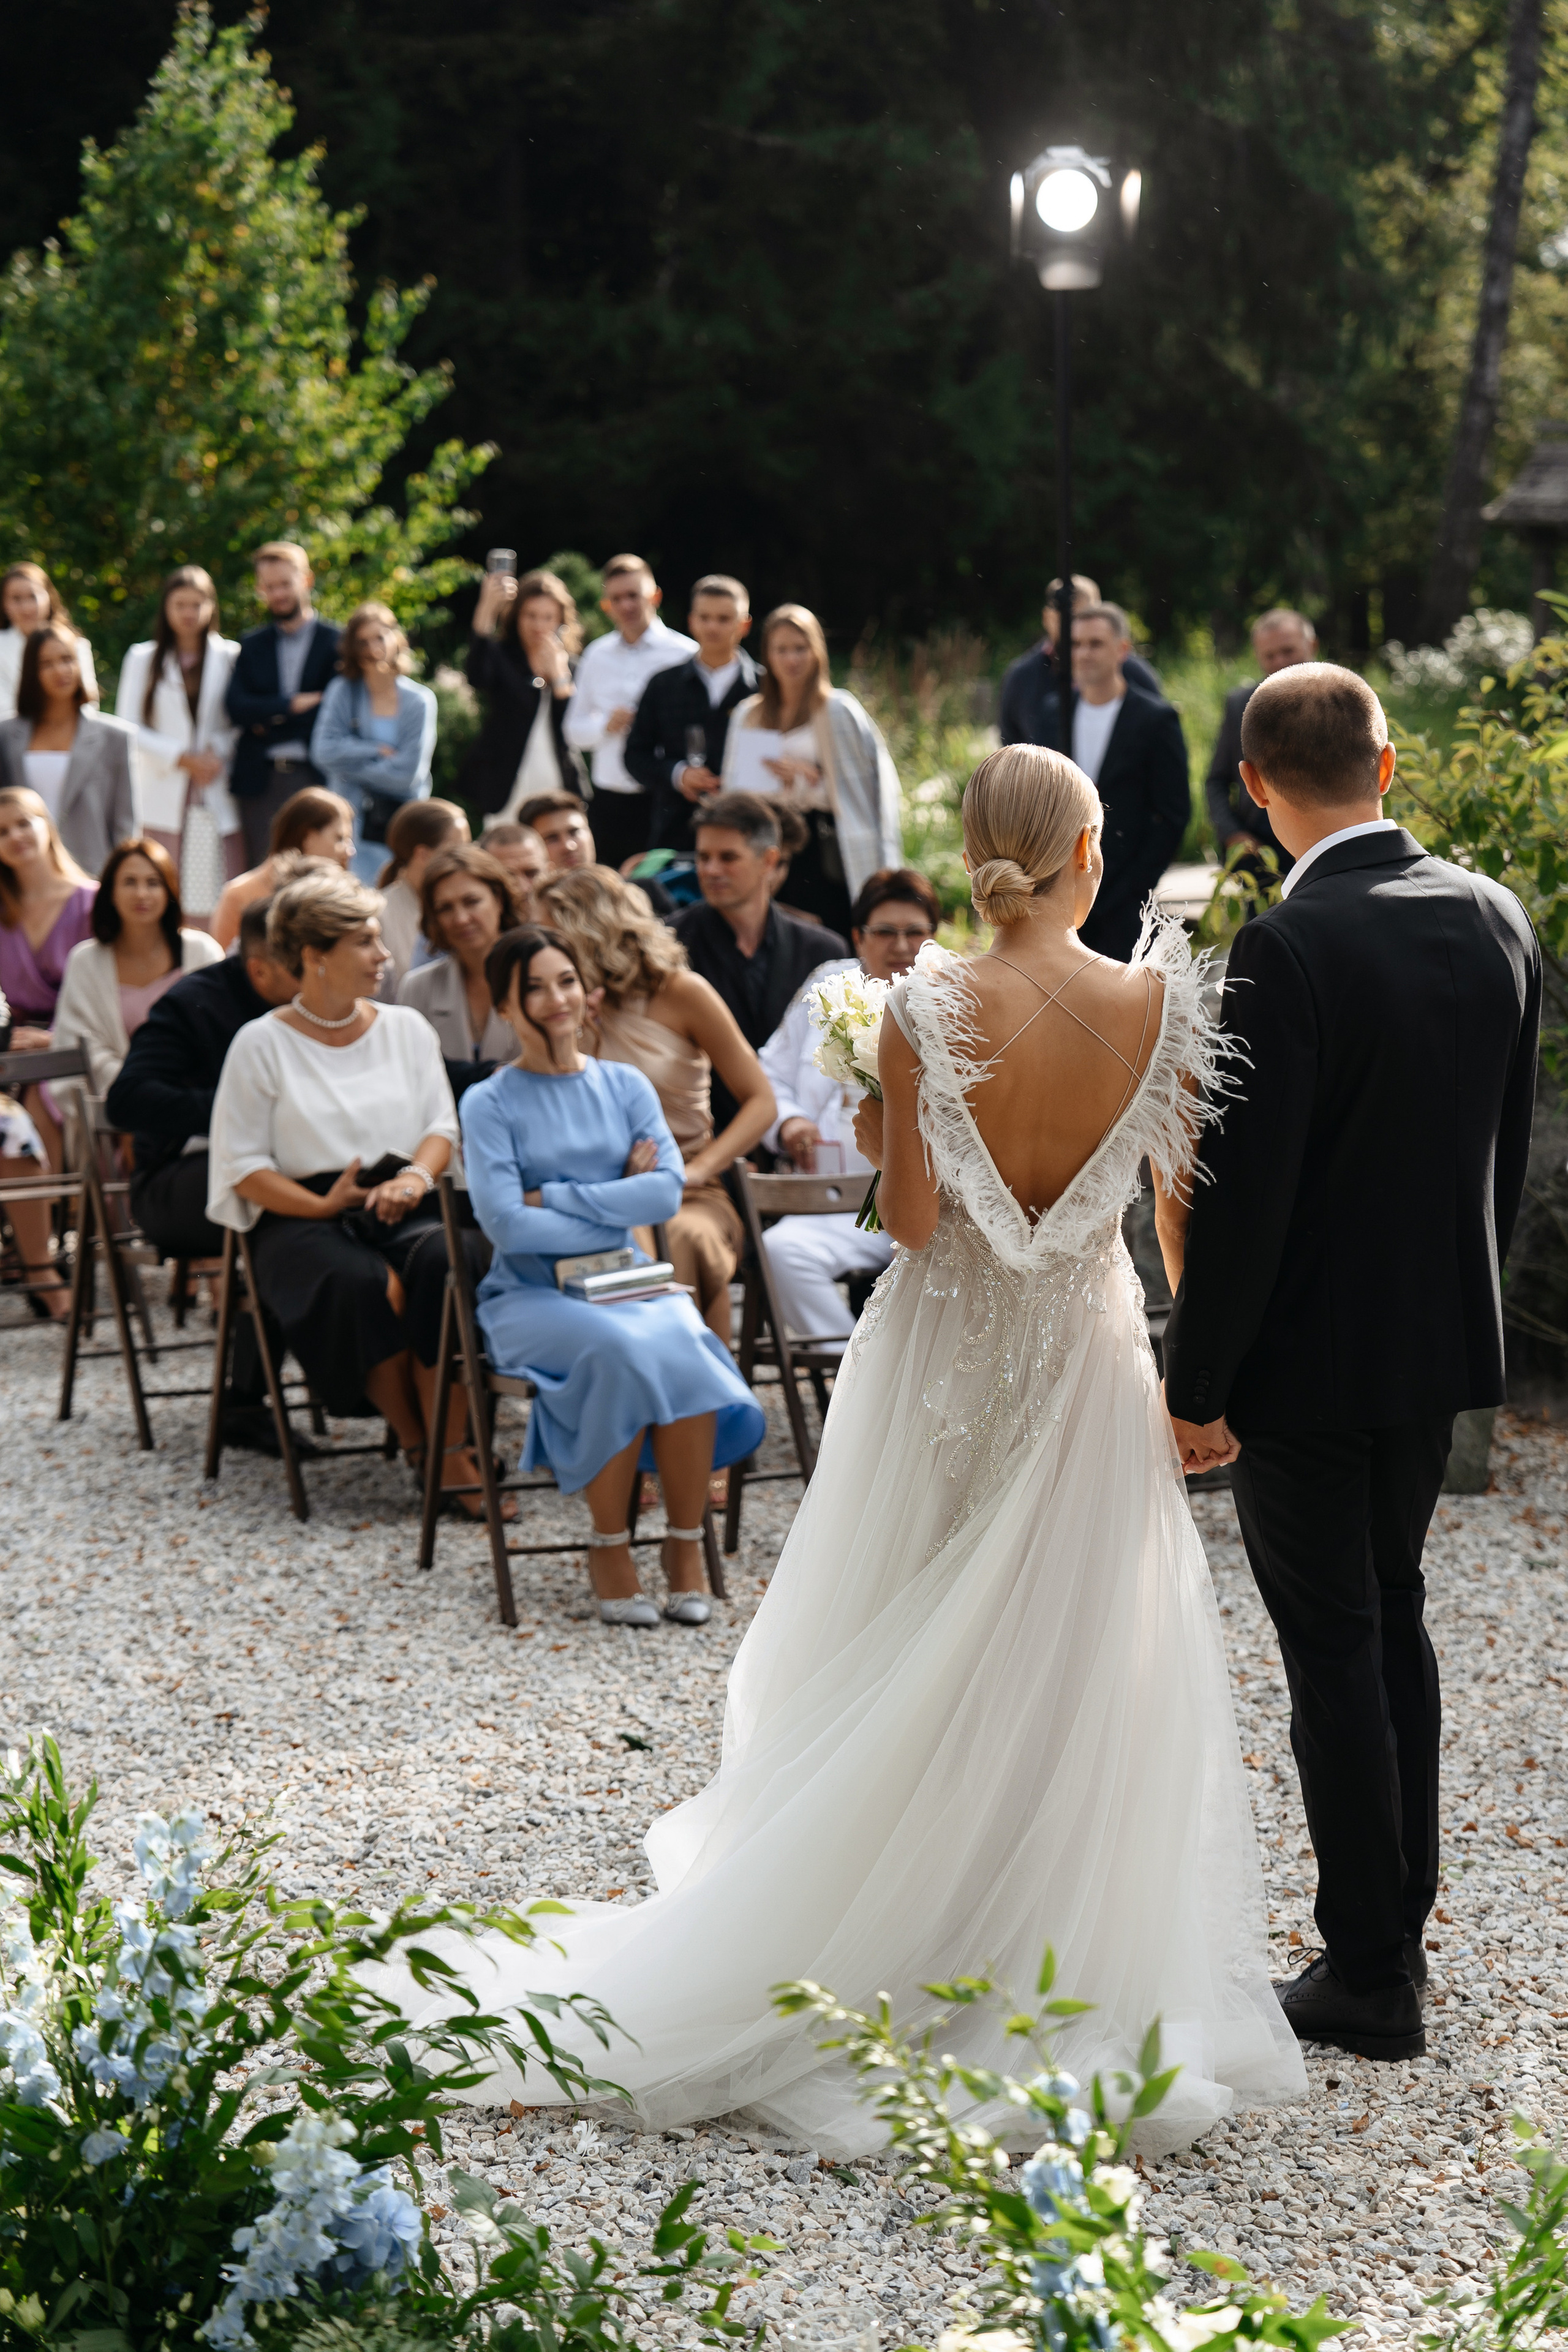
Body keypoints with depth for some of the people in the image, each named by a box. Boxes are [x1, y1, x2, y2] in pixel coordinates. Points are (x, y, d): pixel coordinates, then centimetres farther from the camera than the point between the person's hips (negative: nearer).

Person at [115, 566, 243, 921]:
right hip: (164, 794, 0)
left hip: (219, 794, 0)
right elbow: (128, 726, 4)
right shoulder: (143, 659, 10)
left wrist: (219, 752, -11)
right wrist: (183, 758, -8)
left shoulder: (230, 655, 9)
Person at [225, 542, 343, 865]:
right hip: (261, 783, 3)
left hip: (317, 779, -3)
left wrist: (270, 720, -3)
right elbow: (237, 708, 2)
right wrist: (293, 705, -9)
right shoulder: (252, 645, 16)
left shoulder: (337, 642, 4)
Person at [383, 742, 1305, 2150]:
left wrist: (875, 1137, 6)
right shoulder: (1158, 1003, -11)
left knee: (907, 1674, 14)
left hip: (947, 1358, -1)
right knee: (1075, 1672, 12)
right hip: (1089, 1360, 1)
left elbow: (911, 1218, -16)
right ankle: (1066, 1966, 20)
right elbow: (1188, 1204, -4)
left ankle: (877, 1935, 23)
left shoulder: (931, 1010, -16)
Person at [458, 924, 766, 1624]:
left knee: (681, 1343, -31)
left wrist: (553, 1198, -9)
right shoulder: (489, 1104, 2)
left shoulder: (627, 1086, 12)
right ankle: (608, 1551, -19)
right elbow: (505, 1223, -11)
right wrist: (615, 1208, -9)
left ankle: (686, 1544, -19)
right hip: (533, 1295, -3)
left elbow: (667, 1192, -4)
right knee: (621, 1350, -34)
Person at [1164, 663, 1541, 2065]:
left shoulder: (1291, 951, -21)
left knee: (1335, 1653, 3)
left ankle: (1371, 1976, 10)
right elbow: (1509, 1145, 8)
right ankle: (1400, 1919, 30)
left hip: (1311, 1360, -7)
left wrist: (1197, 1386, -13)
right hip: (1443, 1343, 7)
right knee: (1395, 1622, 20)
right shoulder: (1497, 920, 0)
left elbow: (1244, 1193, -21)